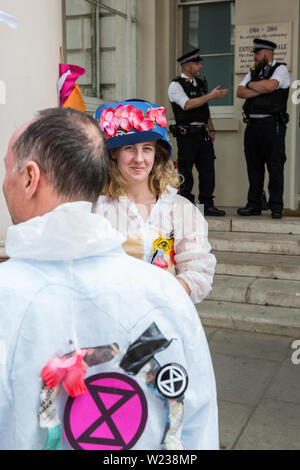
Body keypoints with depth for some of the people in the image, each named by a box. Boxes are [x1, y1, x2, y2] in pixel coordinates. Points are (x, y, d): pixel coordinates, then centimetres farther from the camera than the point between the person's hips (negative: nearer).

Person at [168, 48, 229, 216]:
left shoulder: (200, 83, 18)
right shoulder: (176, 85, -4)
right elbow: (187, 104, -20)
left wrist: (211, 129, 11)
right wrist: (212, 95, -19)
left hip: (203, 134, 7)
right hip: (187, 135, -7)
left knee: (208, 170, 4)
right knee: (186, 172, -1)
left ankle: (207, 205, 12)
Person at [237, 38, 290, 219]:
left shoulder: (280, 69, 2)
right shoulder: (253, 72, 20)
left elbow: (269, 85, -17)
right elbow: (240, 92, 7)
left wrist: (251, 85, 1)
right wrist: (260, 90, -6)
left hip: (272, 125, -6)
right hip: (252, 125, 6)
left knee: (275, 166, -5)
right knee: (254, 167, 7)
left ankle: (276, 206, 0)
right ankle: (254, 205, 14)